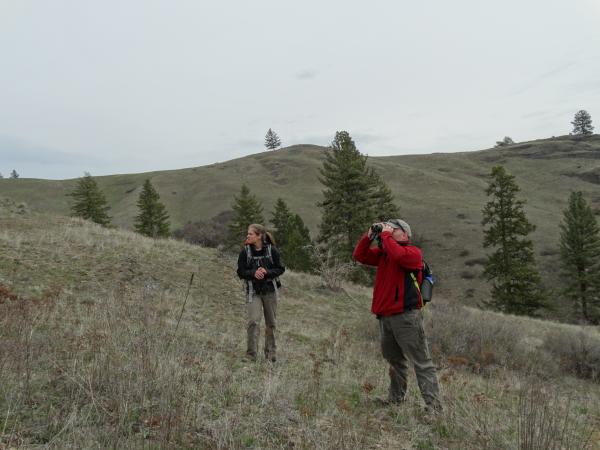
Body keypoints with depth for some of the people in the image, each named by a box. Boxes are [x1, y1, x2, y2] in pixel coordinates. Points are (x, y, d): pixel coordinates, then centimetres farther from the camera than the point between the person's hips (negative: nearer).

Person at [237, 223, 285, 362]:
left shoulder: (272, 250, -7)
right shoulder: (245, 252, -4)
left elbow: (280, 269, -3)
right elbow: (241, 272, -2)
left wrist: (267, 272, -20)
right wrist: (253, 273, -20)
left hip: (270, 290, 0)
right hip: (253, 291, 0)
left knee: (271, 323, 10)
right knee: (253, 321, -12)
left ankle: (271, 352, 25)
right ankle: (251, 354, -4)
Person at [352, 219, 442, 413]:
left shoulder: (413, 252, -5)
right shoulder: (383, 252, 15)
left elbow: (398, 255, -27)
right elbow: (359, 256, 13)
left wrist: (386, 235, -13)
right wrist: (370, 236, 2)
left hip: (406, 316, -8)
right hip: (385, 316, 8)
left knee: (421, 362, -4)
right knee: (394, 360, 20)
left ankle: (433, 405, 0)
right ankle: (396, 397, 34)